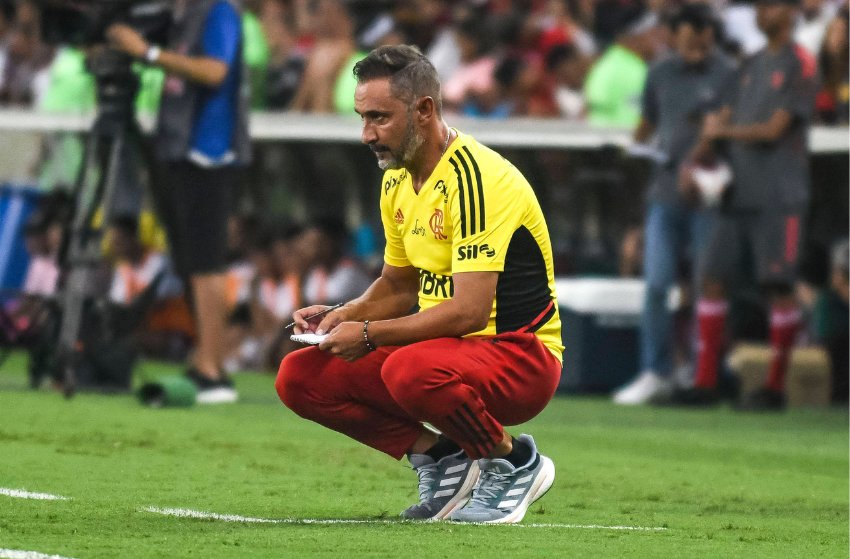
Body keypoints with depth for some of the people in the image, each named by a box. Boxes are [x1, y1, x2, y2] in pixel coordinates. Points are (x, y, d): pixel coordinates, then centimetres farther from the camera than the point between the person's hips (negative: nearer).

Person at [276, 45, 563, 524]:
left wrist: (369, 334, -21)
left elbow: (468, 311, -28)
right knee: (300, 377, -5)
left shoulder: (475, 178, -21)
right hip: (442, 349, 8)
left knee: (410, 371, -39)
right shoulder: (398, 180, 7)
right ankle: (440, 457, 2)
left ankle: (512, 461, -11)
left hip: (520, 355, -8)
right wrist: (344, 316, 2)